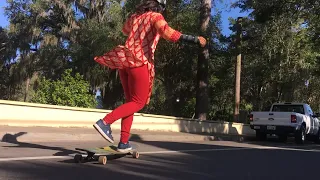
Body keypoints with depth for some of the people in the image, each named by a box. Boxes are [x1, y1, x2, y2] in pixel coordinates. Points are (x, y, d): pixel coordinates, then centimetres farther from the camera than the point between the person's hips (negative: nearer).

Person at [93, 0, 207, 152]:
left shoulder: (134, 16, 17)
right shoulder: (155, 16, -1)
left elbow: (125, 31, 37)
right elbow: (167, 32, -22)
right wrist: (195, 40, -23)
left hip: (125, 60, 7)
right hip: (140, 63, -7)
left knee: (131, 101, 12)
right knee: (138, 102, 3)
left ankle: (124, 143, 9)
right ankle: (105, 122, -12)